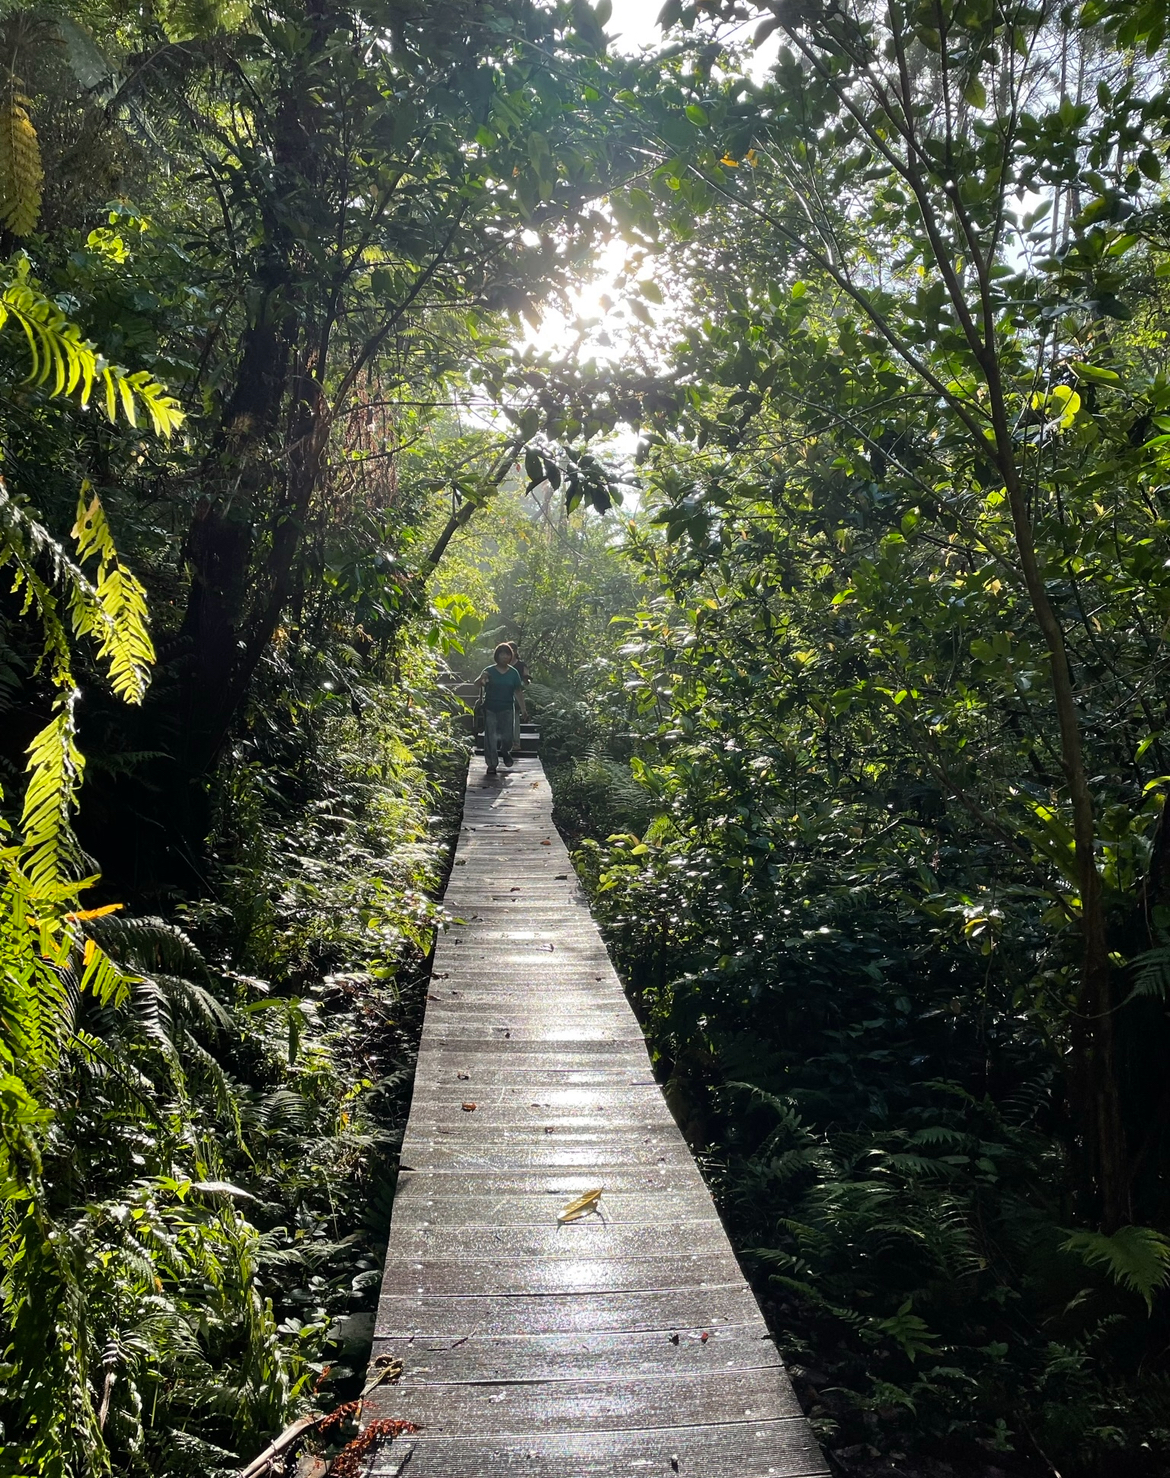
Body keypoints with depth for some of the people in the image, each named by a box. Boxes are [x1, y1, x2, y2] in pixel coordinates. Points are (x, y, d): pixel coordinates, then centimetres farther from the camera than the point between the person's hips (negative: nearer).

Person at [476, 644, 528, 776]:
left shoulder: (513, 673, 3)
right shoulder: (489, 671, -3)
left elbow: (519, 691, 6)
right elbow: (478, 686, -8)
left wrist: (523, 707, 3)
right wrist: (481, 679, -30)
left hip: (507, 709, 1)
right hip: (490, 709, -1)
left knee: (508, 736, 2)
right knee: (490, 738, -1)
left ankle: (505, 751, 36)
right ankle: (492, 764, 9)